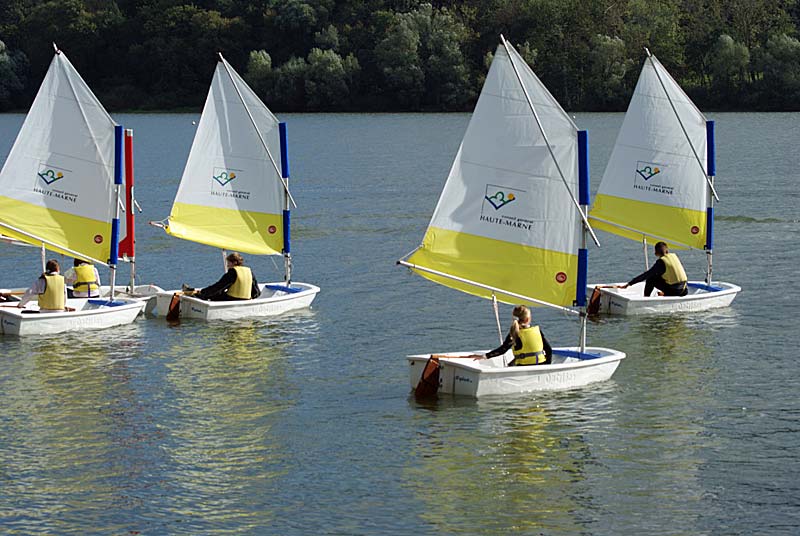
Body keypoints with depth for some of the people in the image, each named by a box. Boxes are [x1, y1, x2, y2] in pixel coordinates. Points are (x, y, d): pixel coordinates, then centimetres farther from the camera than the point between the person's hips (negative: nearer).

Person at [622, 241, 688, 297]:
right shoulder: (674, 256, 9)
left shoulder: (661, 262, -10)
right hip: (683, 290, 6)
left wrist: (629, 283, -11)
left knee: (651, 278, 3)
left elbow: (646, 275, -13)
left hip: (673, 291, -6)